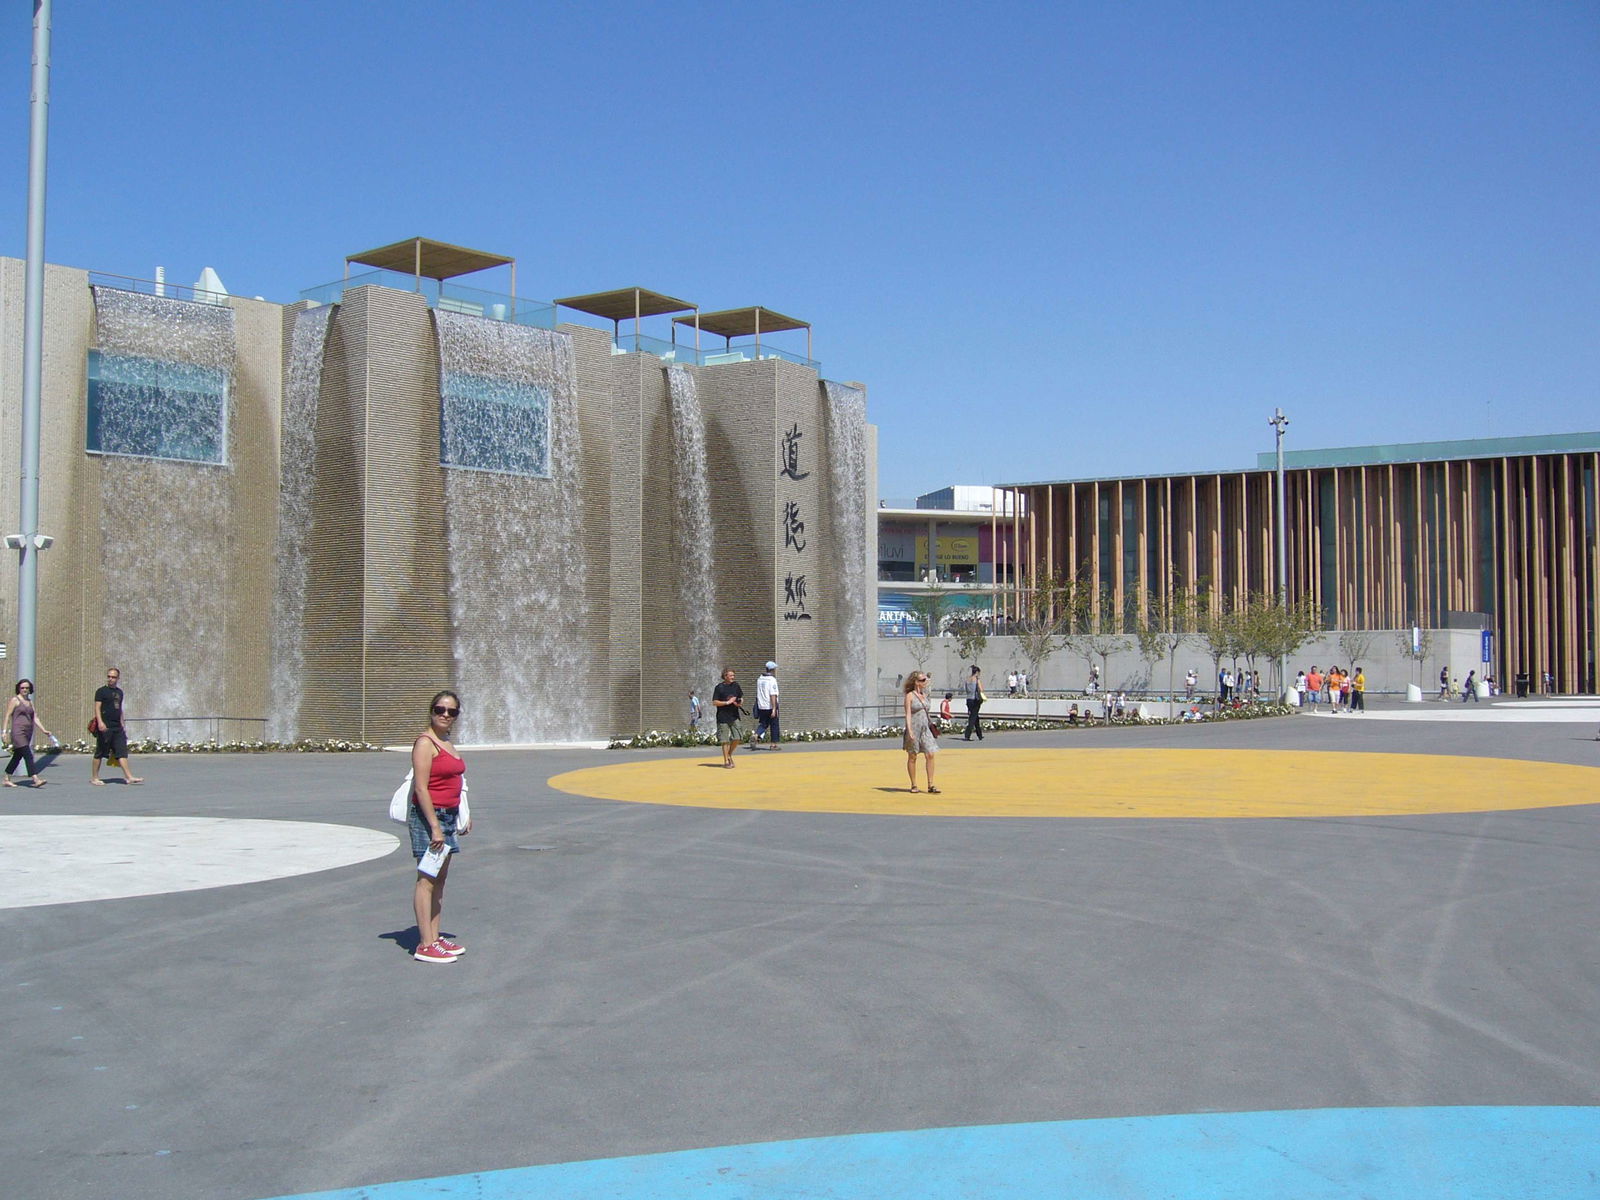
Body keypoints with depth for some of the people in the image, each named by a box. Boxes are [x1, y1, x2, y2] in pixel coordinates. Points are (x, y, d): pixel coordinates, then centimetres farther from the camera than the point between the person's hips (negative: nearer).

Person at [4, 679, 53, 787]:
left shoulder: (30, 702, 17)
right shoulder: (14, 700, 0)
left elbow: (35, 719, 14)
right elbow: (7, 716, -4)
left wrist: (44, 730, 4)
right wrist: (5, 731, -12)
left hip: (28, 733, 7)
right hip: (18, 732, -7)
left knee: (17, 757, 12)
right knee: (28, 755, -17)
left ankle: (7, 780, 21)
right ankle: (35, 779, -25)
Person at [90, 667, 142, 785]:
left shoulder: (119, 692, 17)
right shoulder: (101, 691, -2)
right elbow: (97, 707, -11)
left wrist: (122, 725, 23)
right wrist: (100, 722, -25)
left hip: (117, 727, 6)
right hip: (105, 727, -6)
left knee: (122, 752, -3)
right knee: (99, 753, 2)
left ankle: (129, 777, -9)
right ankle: (94, 778, 12)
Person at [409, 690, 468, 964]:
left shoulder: (448, 742, 14)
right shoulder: (425, 742, -13)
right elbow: (421, 788, -18)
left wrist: (461, 818, 18)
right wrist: (434, 826, -20)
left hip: (448, 816, 9)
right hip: (428, 816, -9)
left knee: (440, 880, 12)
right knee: (427, 880, -6)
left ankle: (435, 937, 19)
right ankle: (425, 945, -4)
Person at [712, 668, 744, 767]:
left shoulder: (736, 686, 9)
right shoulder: (719, 687, -5)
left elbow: (741, 697, 19)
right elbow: (714, 703, -8)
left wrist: (740, 703, -4)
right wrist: (727, 702, -16)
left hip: (734, 716, 4)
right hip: (723, 717, -4)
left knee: (737, 737, -2)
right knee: (725, 740, -1)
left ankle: (729, 754, 22)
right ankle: (726, 761, 7)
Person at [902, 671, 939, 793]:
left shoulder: (924, 695, 12)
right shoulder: (910, 696, -6)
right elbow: (908, 714, -10)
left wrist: (930, 726, 19)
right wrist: (910, 731, -18)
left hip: (925, 728, 6)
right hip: (914, 728, -5)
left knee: (930, 755, -5)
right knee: (912, 757, 5)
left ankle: (930, 785, -1)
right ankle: (914, 785, 13)